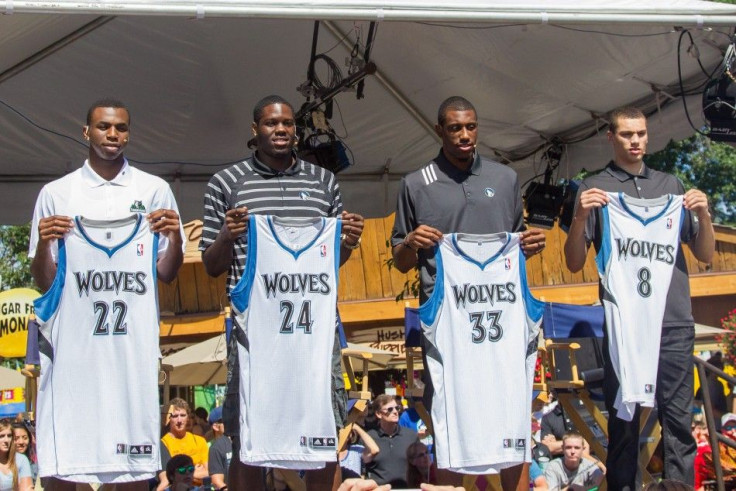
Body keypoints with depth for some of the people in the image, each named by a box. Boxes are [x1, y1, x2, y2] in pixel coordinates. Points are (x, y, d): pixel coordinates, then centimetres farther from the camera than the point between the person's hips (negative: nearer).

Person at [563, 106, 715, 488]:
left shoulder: (670, 185, 16)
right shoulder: (595, 189, 8)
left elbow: (705, 255, 16)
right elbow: (574, 263, 2)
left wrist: (704, 214, -2)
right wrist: (580, 217, -14)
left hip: (675, 321, 2)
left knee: (678, 418, 0)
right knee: (624, 418, 2)